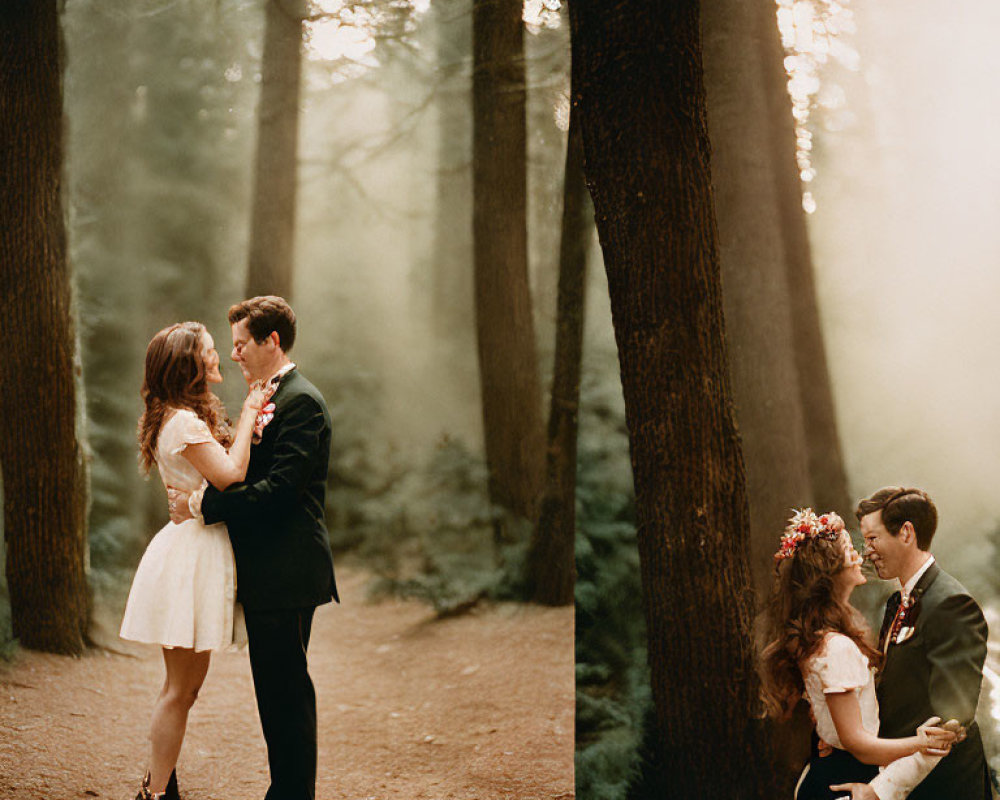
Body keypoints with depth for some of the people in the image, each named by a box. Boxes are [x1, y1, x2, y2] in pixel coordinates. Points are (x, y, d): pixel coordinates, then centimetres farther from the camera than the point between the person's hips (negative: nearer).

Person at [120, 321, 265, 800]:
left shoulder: (192, 418, 17)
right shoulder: (183, 421, -16)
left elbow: (225, 467, 16)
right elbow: (230, 475, -22)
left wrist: (248, 418, 5)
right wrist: (249, 414, -13)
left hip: (198, 550, 10)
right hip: (190, 555, -10)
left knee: (187, 683, 16)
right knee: (179, 688, -4)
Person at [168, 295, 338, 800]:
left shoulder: (301, 401, -13)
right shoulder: (268, 399, 18)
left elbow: (279, 488, -22)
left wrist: (204, 505, -18)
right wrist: (198, 498, 2)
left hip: (287, 574, -10)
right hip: (267, 572, 10)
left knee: (287, 690, -5)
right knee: (276, 688, 14)